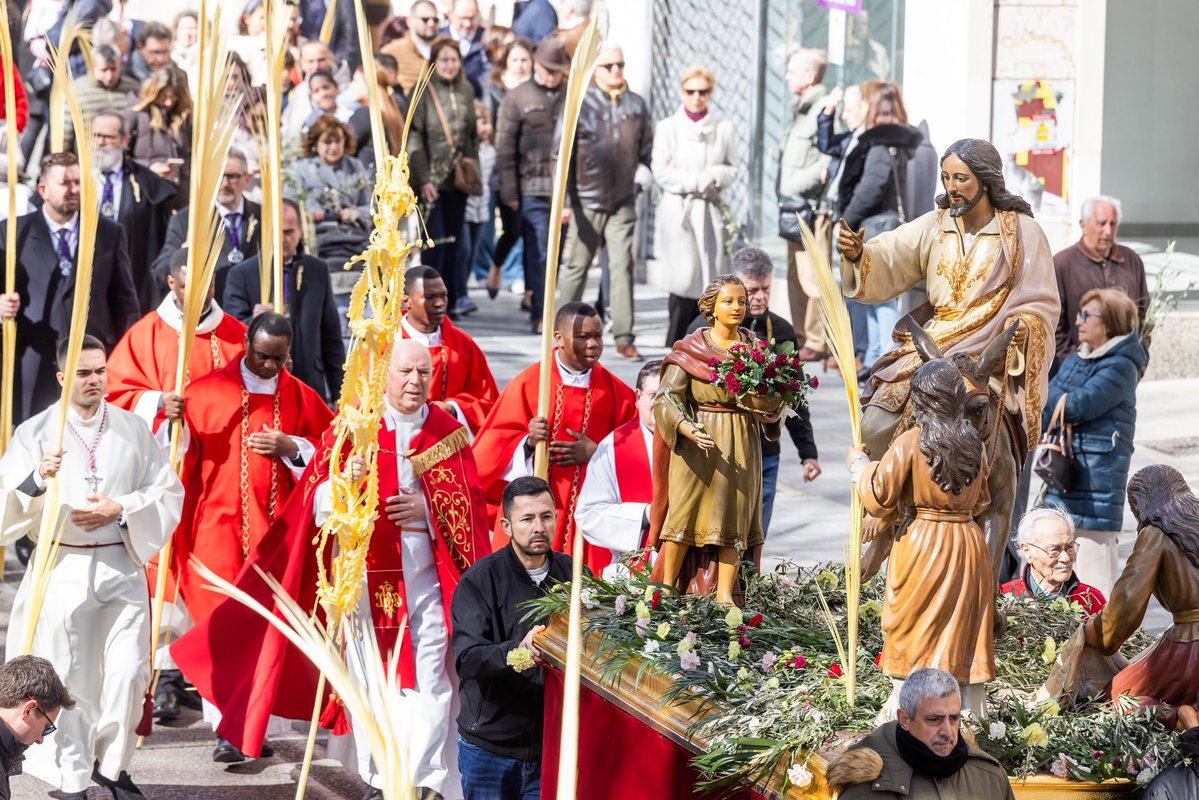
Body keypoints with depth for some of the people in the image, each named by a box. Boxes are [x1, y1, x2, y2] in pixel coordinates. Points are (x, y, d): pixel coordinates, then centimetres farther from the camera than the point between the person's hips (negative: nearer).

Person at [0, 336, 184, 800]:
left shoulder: (132, 429, 7)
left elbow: (168, 493, 7)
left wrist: (120, 509, -8)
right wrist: (38, 479, -26)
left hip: (122, 566, 2)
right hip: (63, 567, -2)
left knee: (128, 672, -3)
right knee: (71, 679, 1)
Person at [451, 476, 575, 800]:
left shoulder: (575, 575, 4)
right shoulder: (480, 580, -7)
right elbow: (466, 659, -17)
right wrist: (519, 650, -35)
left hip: (555, 746, 2)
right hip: (490, 746, -2)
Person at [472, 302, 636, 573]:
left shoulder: (615, 392, 6)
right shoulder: (528, 384, 0)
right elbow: (495, 444, -1)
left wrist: (595, 453, -8)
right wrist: (528, 441, -20)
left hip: (589, 509, 2)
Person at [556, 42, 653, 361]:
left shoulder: (637, 105, 7)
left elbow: (647, 151, 13)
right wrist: (564, 199, -10)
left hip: (623, 202, 2)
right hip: (587, 200, -2)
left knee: (623, 267, -1)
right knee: (577, 266, 6)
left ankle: (624, 337, 1)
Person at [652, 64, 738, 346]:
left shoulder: (723, 127, 10)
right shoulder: (668, 127, 4)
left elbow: (731, 169, 10)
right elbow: (660, 170, -2)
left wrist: (712, 176, -8)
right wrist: (696, 182, -7)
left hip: (710, 209, 2)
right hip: (678, 209, -2)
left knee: (710, 278, -2)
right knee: (686, 276, -11)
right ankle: (676, 344, -3)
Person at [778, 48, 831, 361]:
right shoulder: (801, 109, 18)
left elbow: (830, 159, -21)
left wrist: (798, 185, -20)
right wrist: (784, 193, 14)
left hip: (812, 207, -10)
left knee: (812, 276, -9)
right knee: (796, 276, 13)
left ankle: (817, 342, -4)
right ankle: (802, 339, 20)